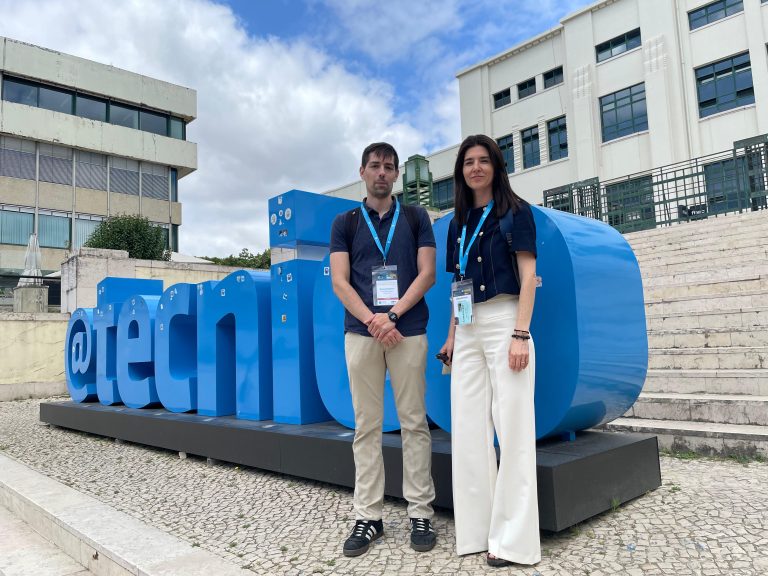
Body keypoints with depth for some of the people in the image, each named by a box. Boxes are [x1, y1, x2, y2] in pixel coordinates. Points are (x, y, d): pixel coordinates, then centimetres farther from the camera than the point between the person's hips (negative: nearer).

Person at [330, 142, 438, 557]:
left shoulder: (416, 218, 10)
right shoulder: (345, 223, 11)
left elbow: (426, 274, 1)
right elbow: (339, 282, 1)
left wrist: (392, 315, -10)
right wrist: (371, 320, -13)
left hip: (408, 330, 0)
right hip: (360, 332, 1)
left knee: (414, 423, 3)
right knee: (366, 426, 4)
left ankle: (420, 513, 13)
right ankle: (367, 516, 12)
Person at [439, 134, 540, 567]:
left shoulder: (516, 212, 2)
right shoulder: (459, 222, 17)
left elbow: (528, 277, -6)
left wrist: (520, 334, -15)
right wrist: (452, 335, 12)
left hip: (504, 322, -6)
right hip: (468, 330, 6)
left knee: (511, 427, -3)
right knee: (468, 429, 6)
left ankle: (513, 537, 7)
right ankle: (477, 528, 17)